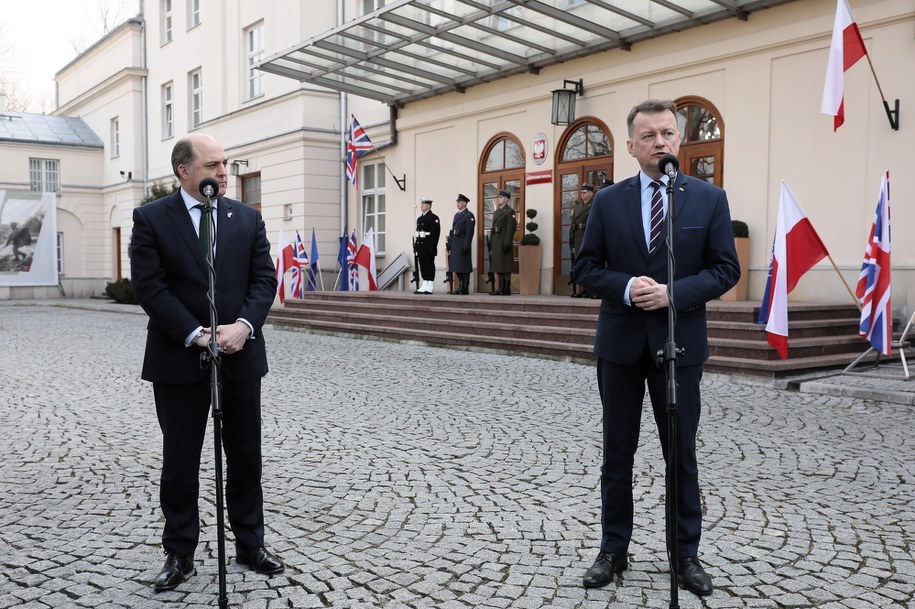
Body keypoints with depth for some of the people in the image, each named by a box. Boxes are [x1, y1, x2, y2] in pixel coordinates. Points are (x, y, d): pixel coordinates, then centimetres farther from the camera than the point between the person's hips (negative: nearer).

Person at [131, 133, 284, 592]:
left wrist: (244, 325, -15)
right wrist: (196, 335, -18)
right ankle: (180, 554, 24)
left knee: (245, 457, 12)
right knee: (180, 462, 9)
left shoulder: (247, 217, 6)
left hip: (240, 355, 3)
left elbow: (264, 279, 2)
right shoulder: (151, 218, -3)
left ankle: (250, 545, 27)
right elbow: (149, 287, -10)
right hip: (179, 361, -2)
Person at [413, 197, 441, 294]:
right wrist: (416, 246, 13)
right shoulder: (419, 218, 18)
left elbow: (435, 234, -14)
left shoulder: (433, 218, -7)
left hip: (429, 247, -8)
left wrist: (432, 247, -19)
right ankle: (424, 287, 13)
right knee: (423, 266, 9)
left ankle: (429, 288, -2)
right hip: (421, 247, 8)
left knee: (429, 266, -4)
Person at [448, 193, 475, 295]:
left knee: (464, 267, -6)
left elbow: (470, 232, -14)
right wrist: (451, 244, 14)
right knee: (457, 267, 9)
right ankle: (460, 287, 15)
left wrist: (466, 246, -19)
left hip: (462, 245, -8)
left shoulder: (469, 215, -6)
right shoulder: (456, 215, 20)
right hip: (455, 245, 8)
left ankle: (465, 289, -2)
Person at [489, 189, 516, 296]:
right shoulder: (496, 212, 19)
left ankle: (507, 289, -3)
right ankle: (501, 288, 14)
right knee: (498, 265, 9)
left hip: (504, 241, -8)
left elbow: (511, 228, -14)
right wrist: (491, 244, 14)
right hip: (496, 242, 8)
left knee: (505, 266, -6)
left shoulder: (510, 211, -6)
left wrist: (507, 244, -21)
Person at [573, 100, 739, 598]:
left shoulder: (709, 198, 1)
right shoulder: (608, 201, 3)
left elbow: (726, 268, -1)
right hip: (620, 343, 1)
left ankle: (686, 553, 24)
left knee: (681, 453, 8)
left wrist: (674, 293, -16)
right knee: (617, 452, 10)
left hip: (679, 343, -1)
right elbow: (586, 267, 3)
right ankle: (613, 549, 24)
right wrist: (626, 287, -15)